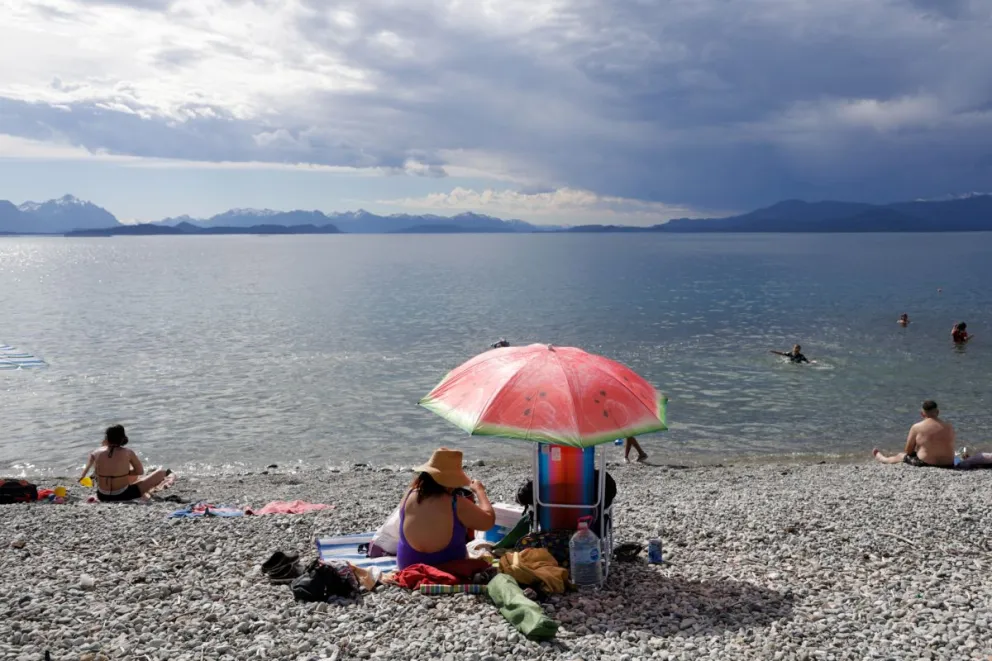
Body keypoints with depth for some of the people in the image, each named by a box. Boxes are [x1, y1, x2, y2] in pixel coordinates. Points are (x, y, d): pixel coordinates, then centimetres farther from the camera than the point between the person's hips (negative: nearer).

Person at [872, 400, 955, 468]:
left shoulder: (917, 427, -10)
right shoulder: (949, 427, 0)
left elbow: (908, 451, -1)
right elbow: (948, 450, 12)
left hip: (925, 464, -4)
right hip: (948, 465, 4)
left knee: (900, 456, 26)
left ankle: (879, 456, 53)